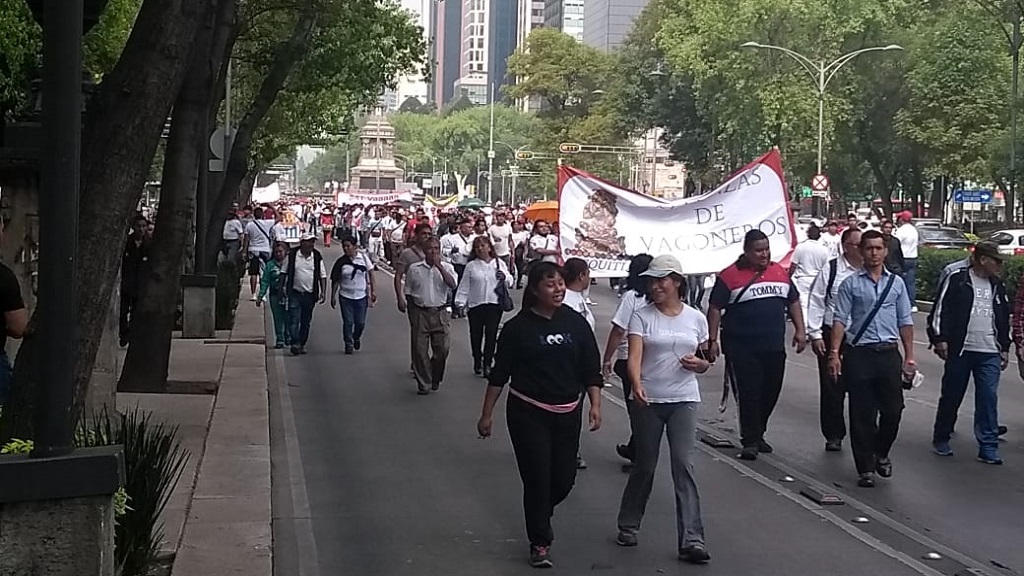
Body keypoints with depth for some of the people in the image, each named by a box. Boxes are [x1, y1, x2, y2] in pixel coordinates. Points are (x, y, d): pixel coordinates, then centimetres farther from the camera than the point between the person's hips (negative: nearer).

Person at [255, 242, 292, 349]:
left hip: (289, 295, -1)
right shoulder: (270, 265, 6)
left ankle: (288, 337, 18)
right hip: (275, 295, 1)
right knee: (278, 319, 2)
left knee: (289, 318, 1)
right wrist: (260, 296, 1)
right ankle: (279, 339, 8)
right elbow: (265, 282, 6)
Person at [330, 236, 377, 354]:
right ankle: (348, 344, 13)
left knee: (360, 322, 5)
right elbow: (335, 281, 1)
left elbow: (370, 274, 4)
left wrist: (373, 290, 0)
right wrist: (333, 297, 0)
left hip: (361, 296, 1)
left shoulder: (364, 258, -3)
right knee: (348, 322, -1)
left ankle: (356, 338, 34)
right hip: (345, 297, 0)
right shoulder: (341, 262, -4)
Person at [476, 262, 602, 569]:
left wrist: (595, 405, -7)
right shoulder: (518, 327, -7)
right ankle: (539, 543, 12)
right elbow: (500, 373, -2)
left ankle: (539, 516, 38)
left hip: (567, 414, 3)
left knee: (564, 479, 7)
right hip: (528, 413, -3)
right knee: (537, 478, -3)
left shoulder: (575, 323, 0)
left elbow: (591, 368, 4)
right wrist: (486, 414, -1)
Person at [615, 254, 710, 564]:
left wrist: (700, 364, -9)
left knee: (684, 466, -8)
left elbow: (704, 361, 15)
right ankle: (628, 526, 31)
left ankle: (691, 540, -9)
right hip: (648, 400, -1)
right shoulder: (642, 316, -3)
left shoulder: (696, 318, 5)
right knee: (644, 466, 9)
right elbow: (634, 357, -15)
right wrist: (636, 385, -33)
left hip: (684, 400, 1)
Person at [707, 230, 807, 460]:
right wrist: (713, 340, -10)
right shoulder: (730, 276, -6)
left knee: (770, 393, 10)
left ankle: (757, 434, 25)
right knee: (749, 395, -5)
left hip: (774, 347, 5)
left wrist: (800, 331, 10)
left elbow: (793, 302, 18)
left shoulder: (779, 272, 10)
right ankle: (750, 441, 3)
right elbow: (715, 308, -6)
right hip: (742, 348, -5)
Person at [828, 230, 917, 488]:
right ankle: (865, 468, 11)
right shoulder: (851, 283, 1)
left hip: (889, 352, 2)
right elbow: (840, 319, -2)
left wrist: (909, 357, 8)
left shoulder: (896, 283, 10)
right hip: (859, 353, -2)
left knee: (893, 409, 3)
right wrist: (834, 353, -11)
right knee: (862, 414, 2)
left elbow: (905, 322, 11)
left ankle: (881, 454, 30)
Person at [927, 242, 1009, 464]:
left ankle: (988, 448, 0)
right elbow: (940, 311, -5)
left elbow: (1004, 319, 22)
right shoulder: (957, 281, -3)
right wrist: (940, 339, -11)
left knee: (989, 399, -3)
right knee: (951, 397, 7)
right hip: (960, 351, -4)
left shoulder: (998, 287, 15)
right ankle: (941, 439, 22)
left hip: (990, 354, 4)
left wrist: (1005, 348, 20)